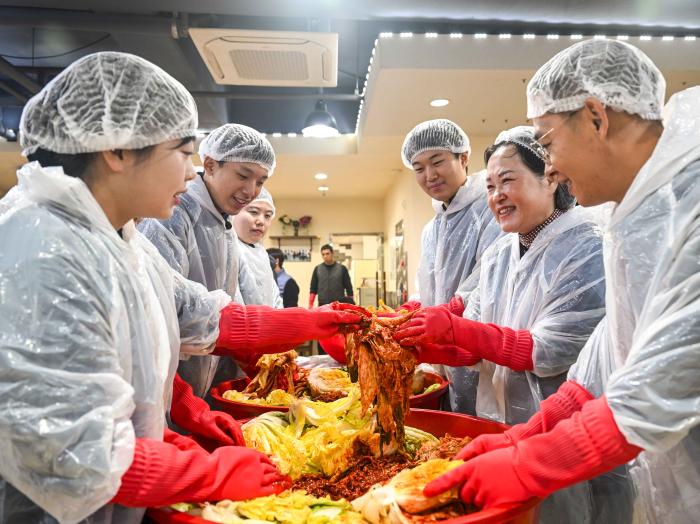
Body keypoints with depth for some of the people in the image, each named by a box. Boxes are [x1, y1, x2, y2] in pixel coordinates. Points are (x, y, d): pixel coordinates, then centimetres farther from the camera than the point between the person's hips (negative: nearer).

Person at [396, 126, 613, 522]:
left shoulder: (588, 250, -16)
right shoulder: (497, 255, 4)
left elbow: (551, 352, -22)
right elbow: (473, 349, 2)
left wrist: (455, 328, -28)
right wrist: (422, 345, -16)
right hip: (496, 428, 7)